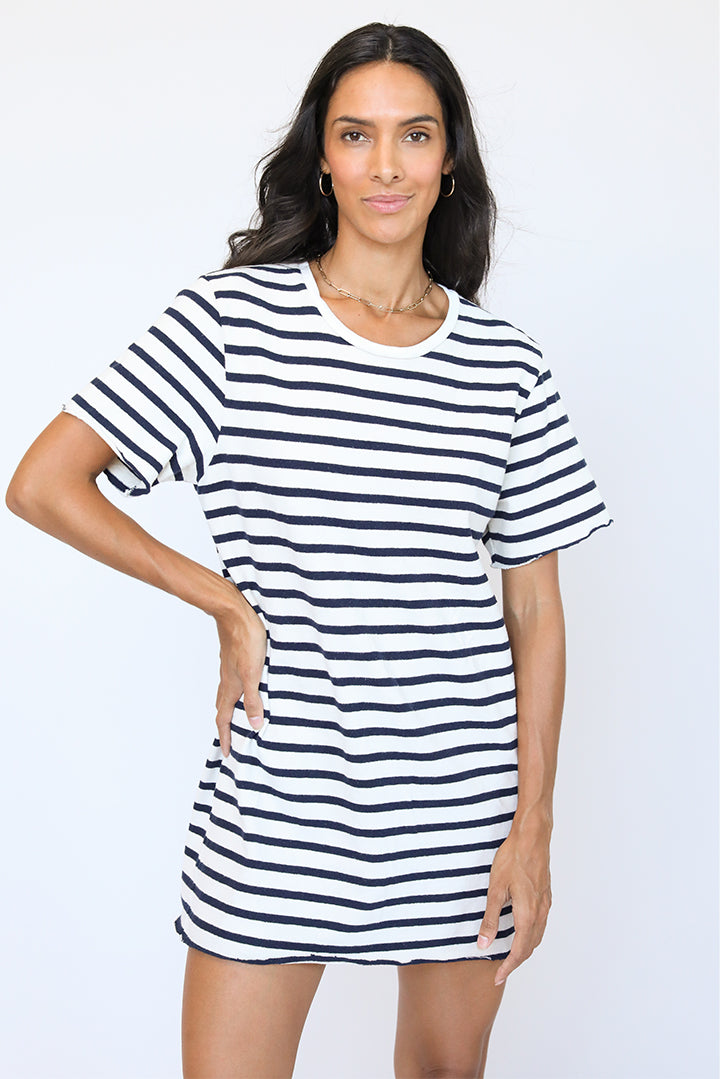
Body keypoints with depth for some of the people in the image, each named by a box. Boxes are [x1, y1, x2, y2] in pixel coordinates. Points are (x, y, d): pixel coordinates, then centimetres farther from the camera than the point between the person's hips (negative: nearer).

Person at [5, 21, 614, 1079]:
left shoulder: (507, 367, 2)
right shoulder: (230, 320, -5)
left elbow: (536, 608, 4)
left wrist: (533, 822, 0)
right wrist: (228, 605, -7)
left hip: (463, 792, 2)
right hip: (279, 791, -2)